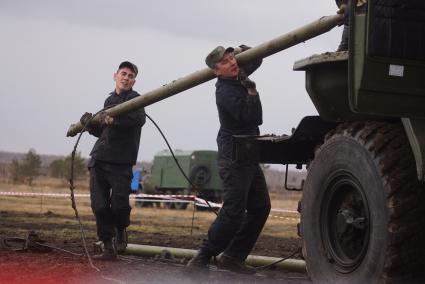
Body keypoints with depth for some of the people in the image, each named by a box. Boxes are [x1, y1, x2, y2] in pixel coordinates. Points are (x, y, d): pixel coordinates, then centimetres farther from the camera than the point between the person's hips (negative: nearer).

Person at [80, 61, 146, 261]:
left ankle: (121, 232, 21)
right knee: (99, 205, -2)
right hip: (99, 159, 6)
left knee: (119, 205, -10)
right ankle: (108, 246, 5)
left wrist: (114, 120, -35)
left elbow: (139, 119, -23)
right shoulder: (110, 100, 19)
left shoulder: (134, 98, -1)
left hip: (121, 162, -5)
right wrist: (90, 124, 6)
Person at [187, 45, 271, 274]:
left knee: (260, 207, 10)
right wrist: (251, 90, -22)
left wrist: (241, 49, 9)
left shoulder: (238, 77, 8)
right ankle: (201, 259, -10)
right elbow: (254, 118, -25)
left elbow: (257, 59, 25)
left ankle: (233, 257, 12)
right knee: (233, 212, -15)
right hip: (234, 158, -10)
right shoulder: (225, 92, -19)